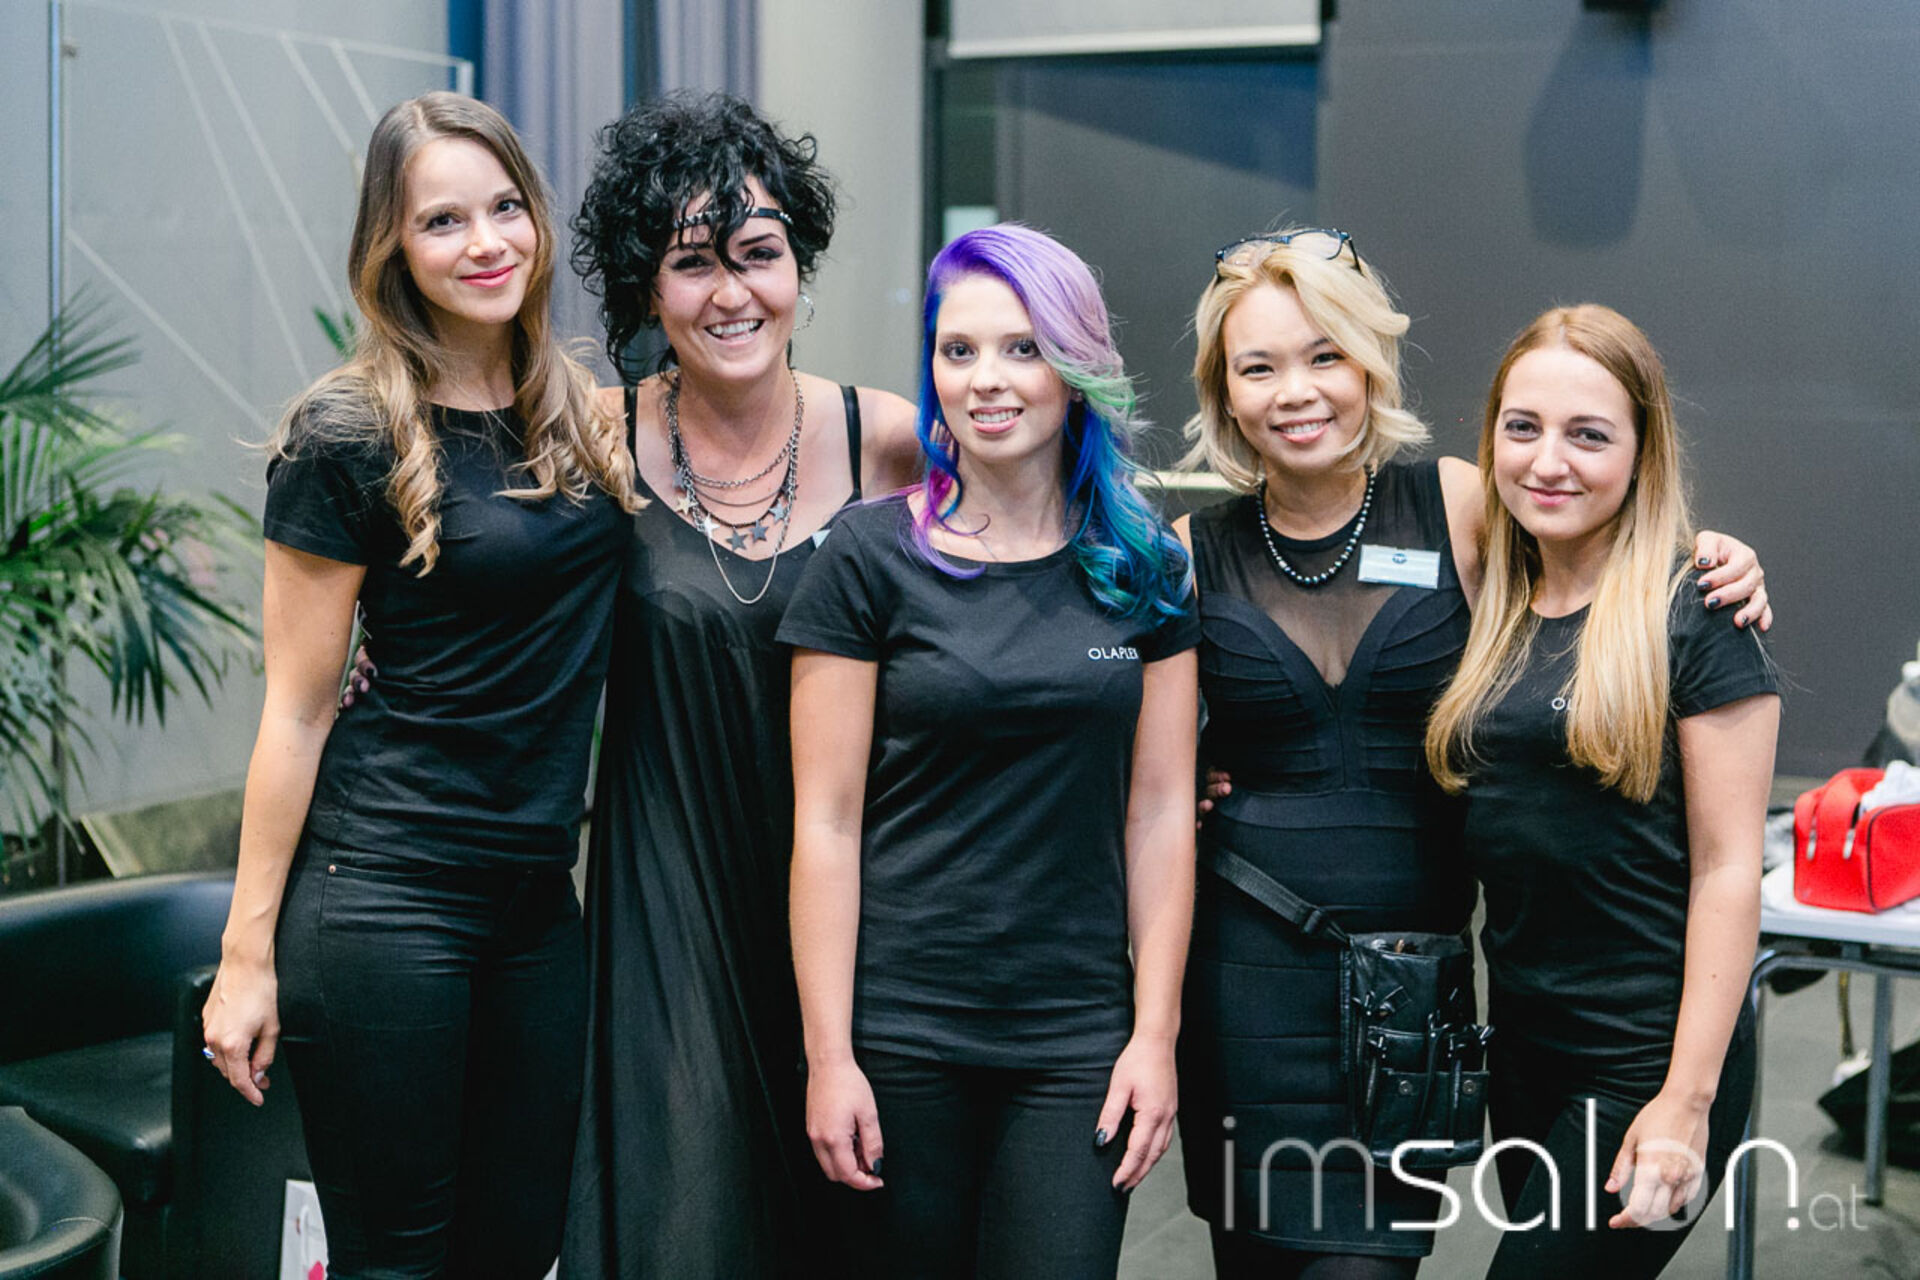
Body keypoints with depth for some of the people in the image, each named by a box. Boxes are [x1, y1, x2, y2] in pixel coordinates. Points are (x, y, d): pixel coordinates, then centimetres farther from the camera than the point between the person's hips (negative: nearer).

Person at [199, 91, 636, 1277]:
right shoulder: (348, 441, -8)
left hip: (539, 897, 6)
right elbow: (295, 712, -6)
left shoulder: (590, 414, 7)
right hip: (381, 897, -5)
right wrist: (247, 952, -6)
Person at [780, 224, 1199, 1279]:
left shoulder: (1143, 566, 6)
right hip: (900, 1029, -2)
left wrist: (1155, 1034, 1)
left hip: (1080, 1037, 2)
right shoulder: (871, 554, -3)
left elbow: (1160, 810, 6)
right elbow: (825, 822, -4)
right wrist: (828, 1055, -8)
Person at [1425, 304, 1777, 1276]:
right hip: (1521, 1041, 7)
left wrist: (1687, 1102, -17)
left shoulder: (1694, 617, -11)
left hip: (1648, 1059, -7)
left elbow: (1727, 868, -13)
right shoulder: (1492, 611, 8)